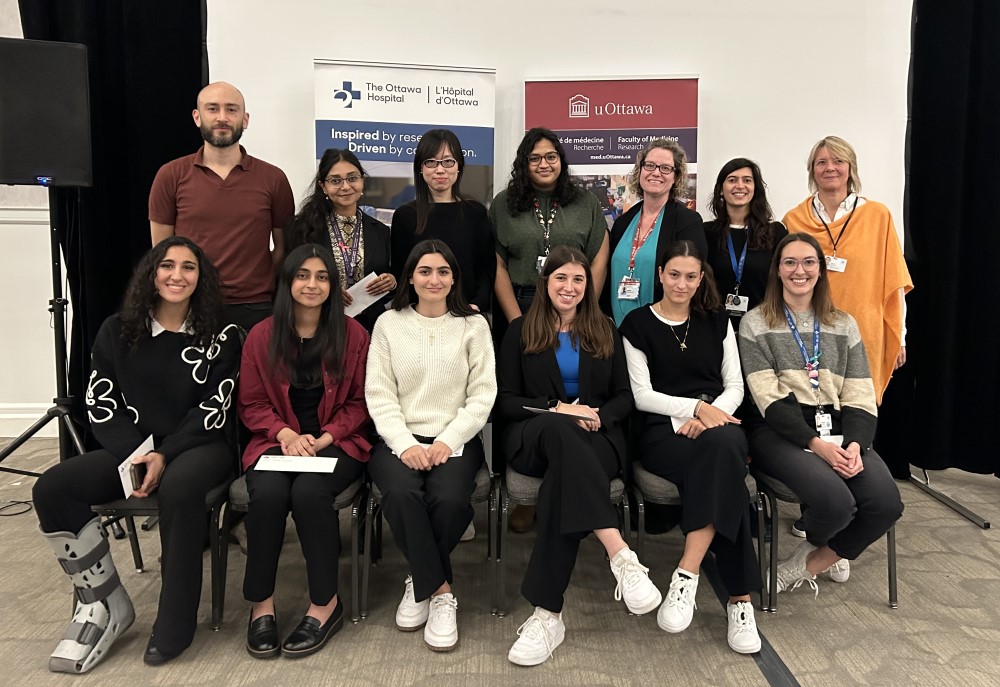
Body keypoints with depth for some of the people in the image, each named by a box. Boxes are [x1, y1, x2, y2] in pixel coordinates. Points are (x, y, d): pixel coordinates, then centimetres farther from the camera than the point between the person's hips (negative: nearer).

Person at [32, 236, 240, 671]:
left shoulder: (220, 337, 0)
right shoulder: (117, 331, 7)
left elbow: (213, 409, -6)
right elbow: (101, 405, 3)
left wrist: (164, 456, -18)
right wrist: (136, 455, -13)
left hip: (199, 445, -3)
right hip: (131, 448, 4)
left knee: (179, 487, -37)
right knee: (51, 489, -19)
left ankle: (174, 624, -21)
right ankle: (105, 604, -6)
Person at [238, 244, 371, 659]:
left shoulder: (353, 334, 2)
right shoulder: (262, 336, 5)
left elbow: (360, 403, 3)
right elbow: (251, 404, 6)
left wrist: (323, 439, -11)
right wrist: (286, 434, -12)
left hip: (338, 443, -1)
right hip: (277, 442, 2)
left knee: (308, 492, -32)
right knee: (268, 493, -30)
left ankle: (326, 604, -13)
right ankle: (260, 603, -10)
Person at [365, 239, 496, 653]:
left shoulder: (473, 324, 8)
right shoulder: (389, 324, 9)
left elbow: (483, 395, 2)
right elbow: (379, 394, 2)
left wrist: (448, 440, -12)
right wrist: (404, 444, -13)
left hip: (454, 438, 0)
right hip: (400, 438, 0)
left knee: (450, 499, -30)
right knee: (401, 494, -32)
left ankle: (420, 580, 3)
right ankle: (440, 590, -9)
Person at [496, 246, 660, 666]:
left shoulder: (605, 332, 18)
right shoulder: (520, 331, 12)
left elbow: (624, 397, 13)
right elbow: (505, 401, 4)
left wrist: (598, 416, -10)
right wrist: (557, 408, -12)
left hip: (597, 438, 1)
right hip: (534, 436, -1)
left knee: (564, 473, -37)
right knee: (560, 429, -40)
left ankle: (547, 613, -37)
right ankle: (620, 555, -46)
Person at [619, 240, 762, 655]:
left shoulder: (716, 321, 17)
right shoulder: (638, 324, 7)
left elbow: (734, 387, 12)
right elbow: (642, 396, 0)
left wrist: (711, 415, -9)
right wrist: (695, 407, -12)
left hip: (716, 422, 3)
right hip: (663, 428, -2)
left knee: (725, 446, -37)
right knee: (725, 465, -35)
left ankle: (687, 575, -33)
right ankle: (739, 598, -29)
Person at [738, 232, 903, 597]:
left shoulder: (844, 325, 16)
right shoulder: (755, 324, 4)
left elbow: (860, 398, 7)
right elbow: (769, 398, -7)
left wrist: (855, 444, -12)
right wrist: (814, 443, -19)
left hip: (836, 428, 4)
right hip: (780, 431, -4)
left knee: (886, 503, -22)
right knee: (836, 501, -29)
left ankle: (812, 562, 4)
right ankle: (829, 551, 11)